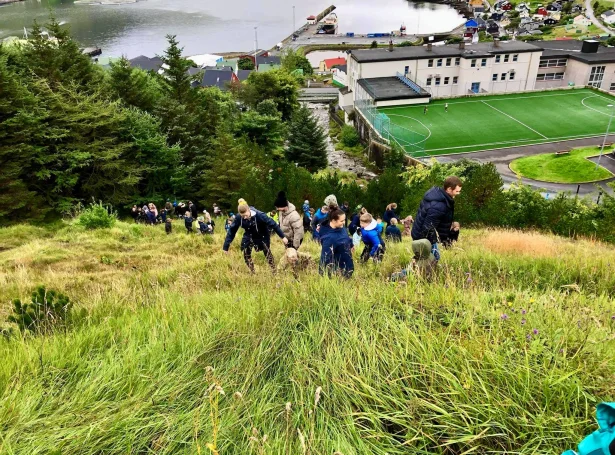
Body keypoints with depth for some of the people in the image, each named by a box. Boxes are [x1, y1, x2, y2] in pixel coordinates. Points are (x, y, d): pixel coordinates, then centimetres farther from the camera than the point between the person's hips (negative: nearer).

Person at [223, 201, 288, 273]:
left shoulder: (259, 215, -35)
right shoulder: (238, 217, -26)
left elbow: (272, 224, -28)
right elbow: (232, 230, -15)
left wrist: (282, 236, -23)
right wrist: (226, 246, -14)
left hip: (262, 236, -3)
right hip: (249, 236, 3)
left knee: (267, 252, -5)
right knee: (246, 254, 0)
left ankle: (274, 271, 10)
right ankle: (252, 272, 18)